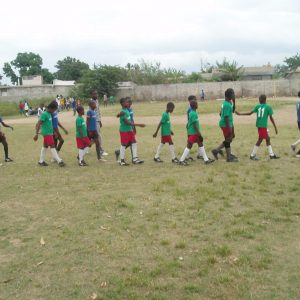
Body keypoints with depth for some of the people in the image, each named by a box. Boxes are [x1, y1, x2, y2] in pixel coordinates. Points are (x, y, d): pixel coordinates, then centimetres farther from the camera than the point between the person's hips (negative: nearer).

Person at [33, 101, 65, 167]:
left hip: (50, 133, 9)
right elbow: (38, 124, -19)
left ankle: (41, 161, 23)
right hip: (47, 133, -9)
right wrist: (36, 134, -23)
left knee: (45, 146, 14)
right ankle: (59, 161, -8)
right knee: (52, 146, -8)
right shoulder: (44, 114, -16)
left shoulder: (49, 114, 11)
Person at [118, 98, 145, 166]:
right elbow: (128, 122, -24)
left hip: (129, 130, 9)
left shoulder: (126, 110, 8)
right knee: (123, 145, 0)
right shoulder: (123, 112, -19)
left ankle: (135, 159, 10)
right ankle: (121, 160, 11)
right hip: (124, 131, -9)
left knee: (134, 143, 6)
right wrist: (138, 125, -26)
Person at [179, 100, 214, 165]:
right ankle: (182, 160, 3)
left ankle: (206, 160, 13)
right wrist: (199, 133, -20)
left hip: (195, 133, 10)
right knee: (189, 146, -4)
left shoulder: (192, 113, 11)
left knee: (201, 144, 10)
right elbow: (195, 124, -22)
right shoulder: (194, 114, -18)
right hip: (193, 133, -10)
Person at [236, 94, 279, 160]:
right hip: (263, 125, -6)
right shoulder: (268, 107, -5)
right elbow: (271, 118, -6)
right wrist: (275, 127, -1)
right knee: (260, 140, -1)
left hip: (259, 125, 6)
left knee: (267, 139, 15)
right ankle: (252, 155, 1)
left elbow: (250, 113, 3)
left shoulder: (258, 106, 6)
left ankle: (271, 154, 21)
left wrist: (240, 114, 12)